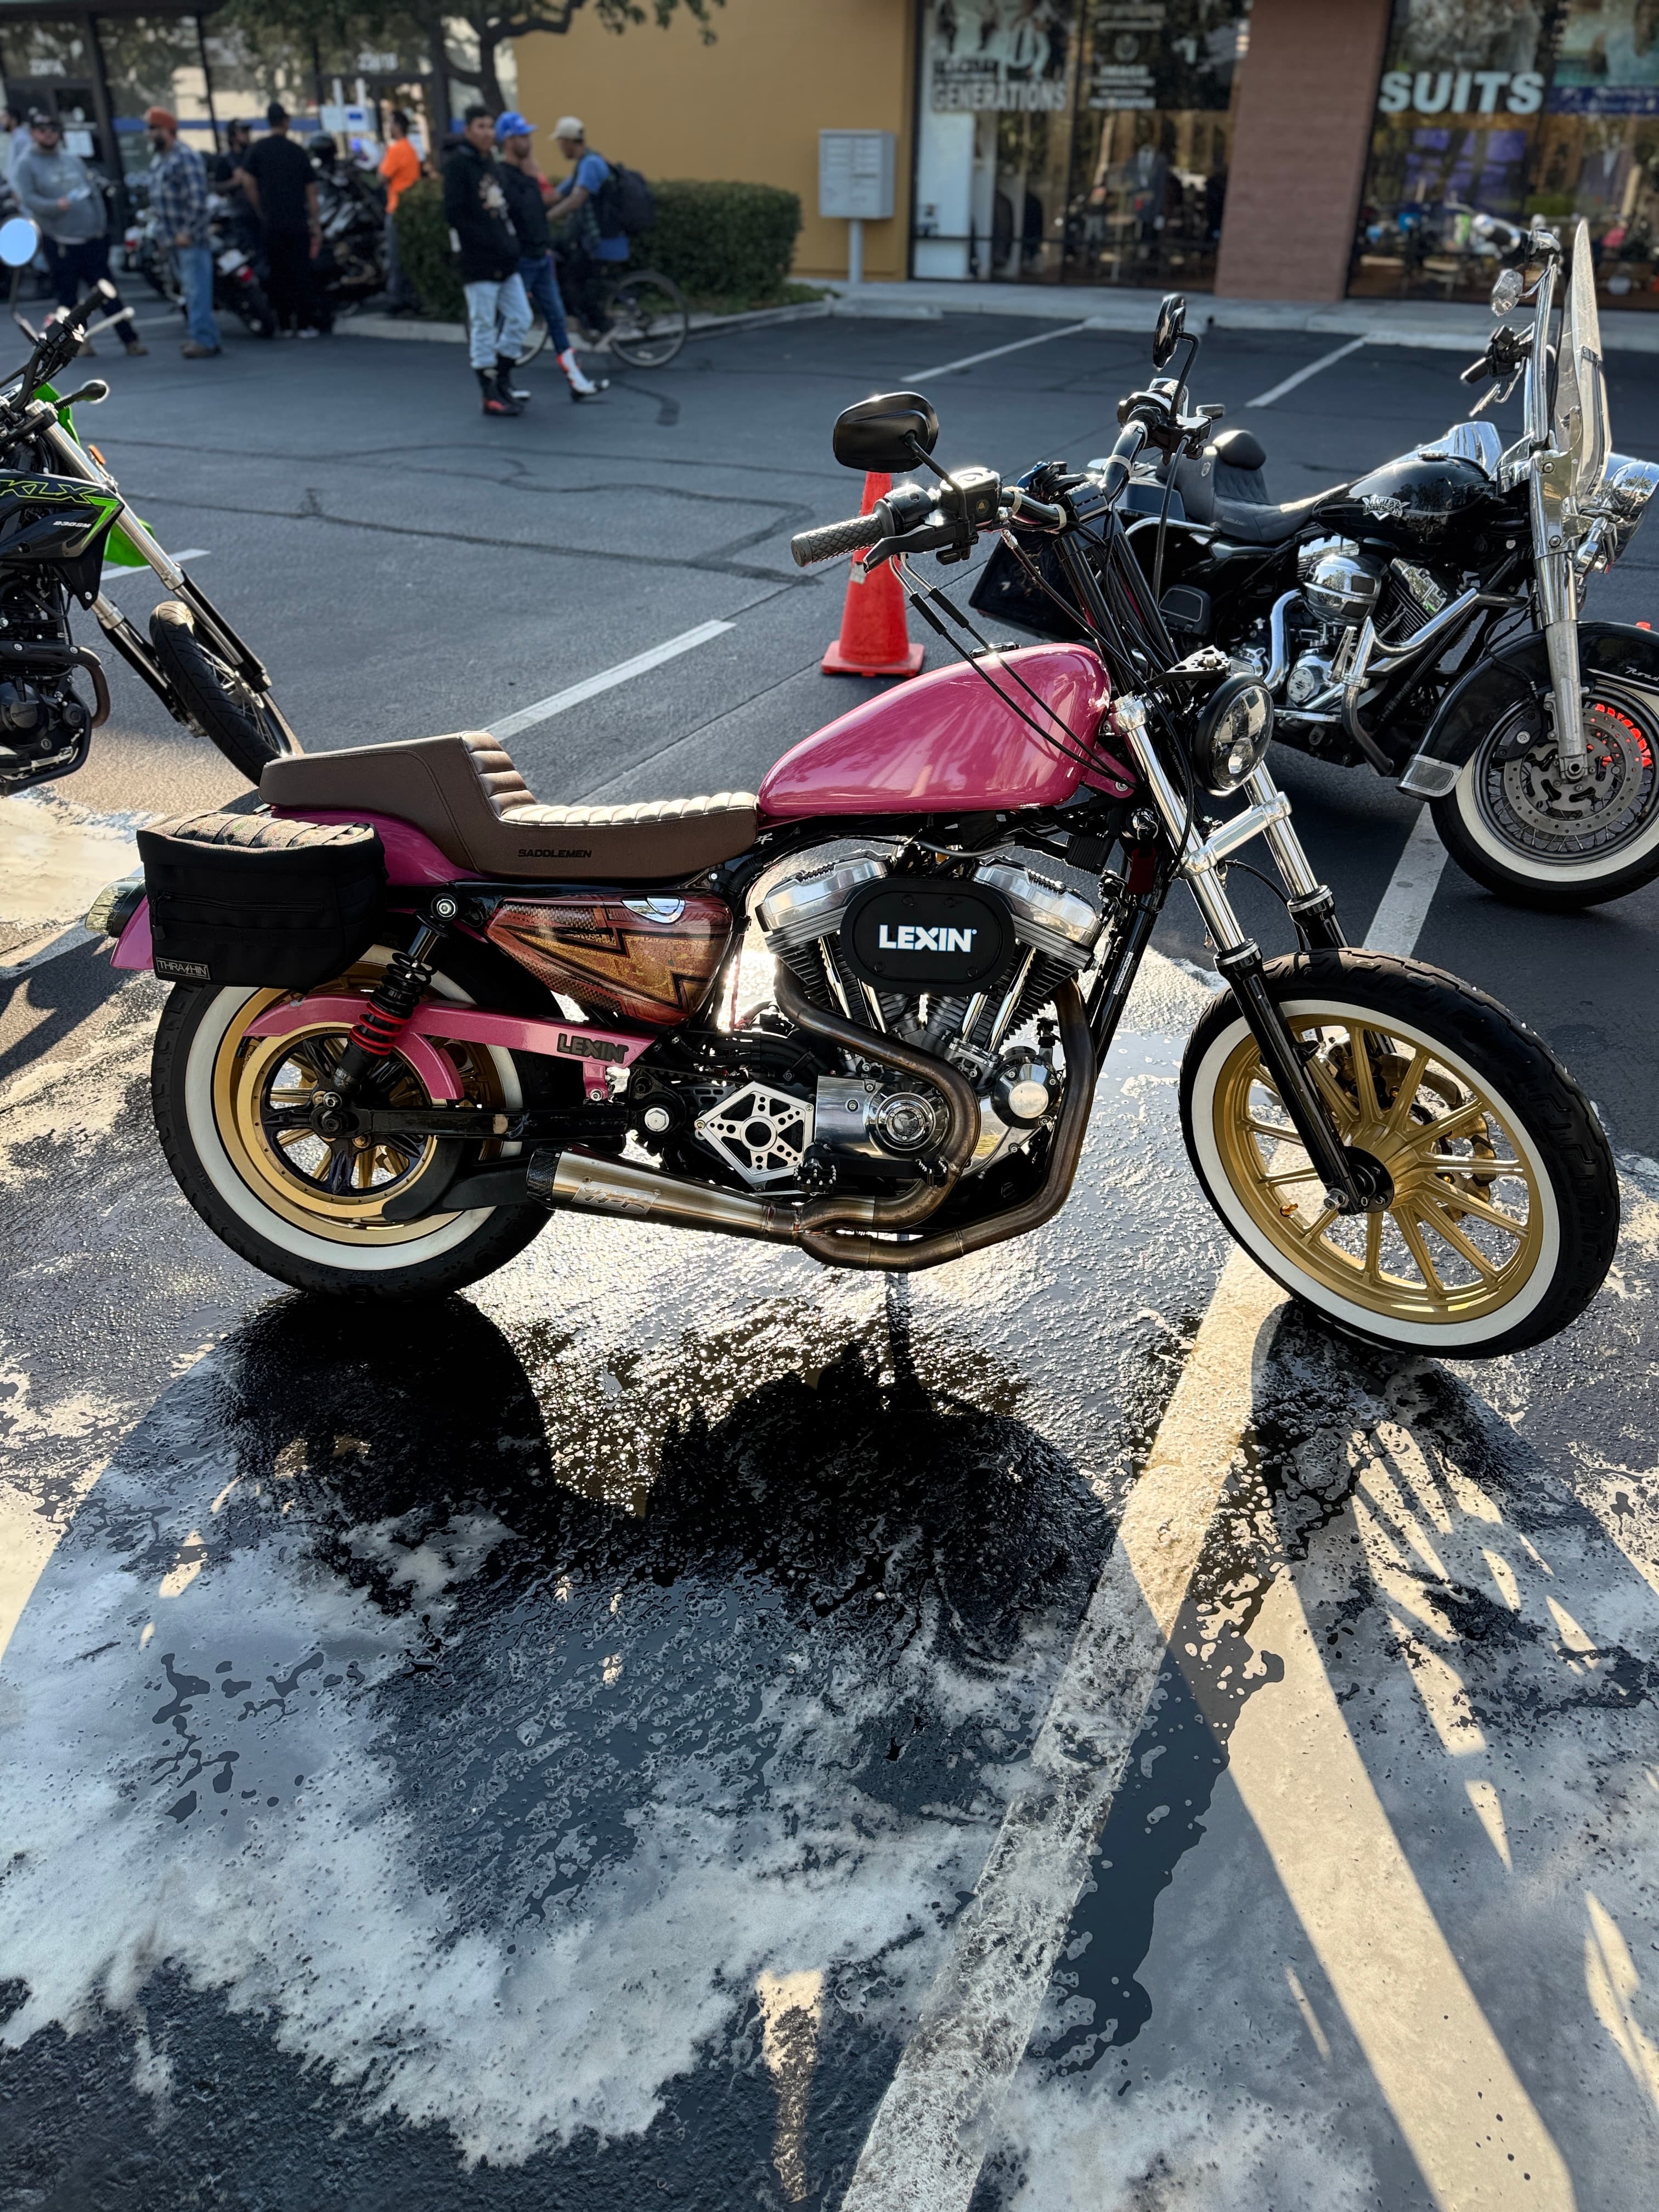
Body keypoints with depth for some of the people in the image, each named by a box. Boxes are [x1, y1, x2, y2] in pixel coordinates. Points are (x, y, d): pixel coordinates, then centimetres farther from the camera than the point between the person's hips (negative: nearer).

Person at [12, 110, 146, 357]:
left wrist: (101, 224, 4)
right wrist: (56, 205, -28)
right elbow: (28, 199, -12)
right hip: (60, 243, -3)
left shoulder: (73, 161, 16)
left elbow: (94, 192, 16)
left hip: (93, 239, 3)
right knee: (68, 295, 2)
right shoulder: (26, 166, 0)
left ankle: (130, 339, 3)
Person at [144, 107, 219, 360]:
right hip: (173, 238, 10)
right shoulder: (158, 162, 17)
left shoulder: (185, 157, -12)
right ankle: (207, 336, 19)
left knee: (197, 289, -9)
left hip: (190, 239, -10)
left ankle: (203, 340, -8)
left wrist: (188, 232, -22)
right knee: (191, 289, 13)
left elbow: (198, 198, -20)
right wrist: (165, 232, 17)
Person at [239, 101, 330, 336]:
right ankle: (305, 323, -2)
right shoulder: (299, 152, 4)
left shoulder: (257, 150, 1)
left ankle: (283, 323, 10)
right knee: (302, 272, 2)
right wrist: (317, 224, 9)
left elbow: (247, 180, -8)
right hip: (298, 221, 0)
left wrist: (260, 209, 5)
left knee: (279, 272, 8)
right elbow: (311, 190, 4)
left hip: (271, 222, 1)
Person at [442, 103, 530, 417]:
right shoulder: (458, 165, -6)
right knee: (483, 326, -2)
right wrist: (487, 244, -18)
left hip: (505, 261, 8)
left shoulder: (493, 165, 18)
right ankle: (490, 394, 3)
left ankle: (502, 379, 21)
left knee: (520, 319, 8)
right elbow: (455, 213, -14)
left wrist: (510, 243, 7)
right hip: (478, 262, -8)